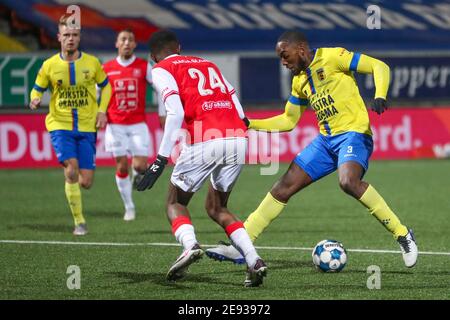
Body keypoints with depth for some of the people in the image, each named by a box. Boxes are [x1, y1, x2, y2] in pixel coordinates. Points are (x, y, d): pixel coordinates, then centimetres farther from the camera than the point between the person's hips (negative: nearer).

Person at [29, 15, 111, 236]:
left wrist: (102, 110, 1)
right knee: (71, 169, -22)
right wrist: (35, 100, -15)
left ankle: (72, 185, 37)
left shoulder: (92, 63, 0)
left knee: (86, 182, -4)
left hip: (87, 128, 1)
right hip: (60, 126, -1)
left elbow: (105, 85, 15)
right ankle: (79, 222, -8)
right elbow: (38, 89, 9)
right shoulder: (49, 66, -3)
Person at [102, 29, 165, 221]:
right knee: (121, 167, -1)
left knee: (140, 166, -10)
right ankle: (129, 207, 11)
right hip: (115, 126, 1)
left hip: (138, 124, 0)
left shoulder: (144, 66, 0)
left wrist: (162, 114, 1)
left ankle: (137, 175, 26)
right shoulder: (106, 68, 3)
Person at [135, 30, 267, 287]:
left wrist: (161, 160, -9)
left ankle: (190, 245, -18)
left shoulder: (162, 70, 9)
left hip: (205, 142, -5)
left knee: (176, 203, 14)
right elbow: (238, 109, 20)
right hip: (238, 139, 5)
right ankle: (253, 259, 0)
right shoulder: (208, 64, 28)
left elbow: (176, 113, -7)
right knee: (217, 208, 21)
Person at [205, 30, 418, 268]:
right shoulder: (299, 81, 18)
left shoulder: (332, 57, -6)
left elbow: (379, 67, -9)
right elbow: (288, 121, 27)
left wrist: (380, 97, -27)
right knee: (284, 186, 2)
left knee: (348, 181, -35)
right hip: (325, 139, 8)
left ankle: (402, 235, -23)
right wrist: (249, 124, 17)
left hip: (353, 132, -8)